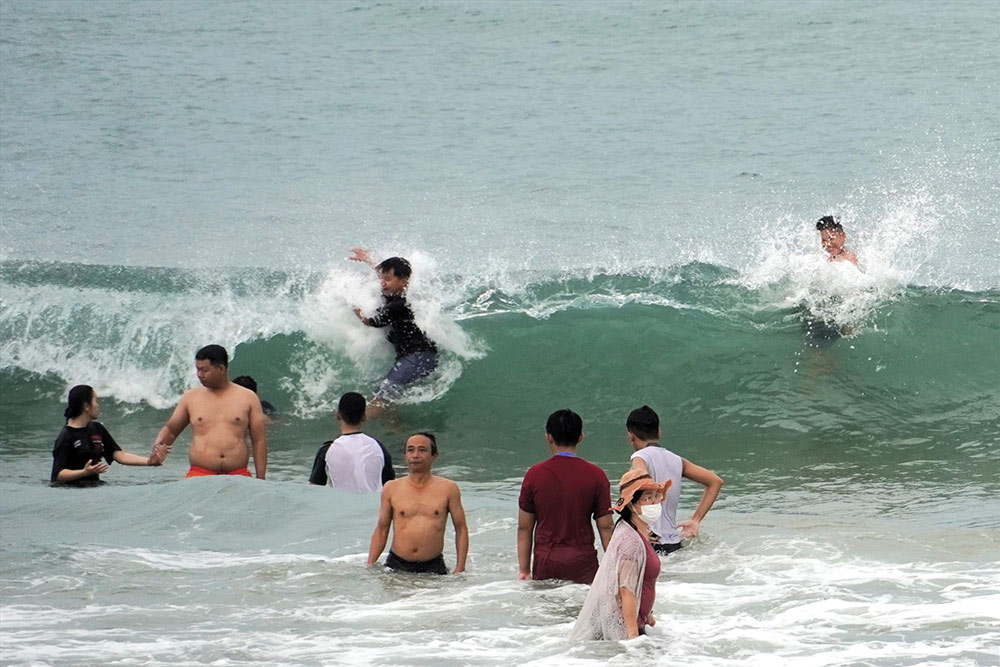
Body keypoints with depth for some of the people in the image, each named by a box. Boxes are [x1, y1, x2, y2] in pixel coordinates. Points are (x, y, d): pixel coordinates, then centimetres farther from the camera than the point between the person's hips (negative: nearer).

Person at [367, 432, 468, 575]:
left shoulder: (448, 489, 5)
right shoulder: (391, 488, 7)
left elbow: (461, 529, 8)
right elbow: (381, 530, 12)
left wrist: (459, 569, -1)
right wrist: (370, 565, 3)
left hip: (433, 567, -1)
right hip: (397, 565, 1)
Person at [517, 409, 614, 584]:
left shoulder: (534, 474, 1)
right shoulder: (596, 476, -1)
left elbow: (524, 528, 5)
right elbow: (606, 527, 1)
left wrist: (523, 570, 11)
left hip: (545, 565, 1)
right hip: (583, 563, -1)